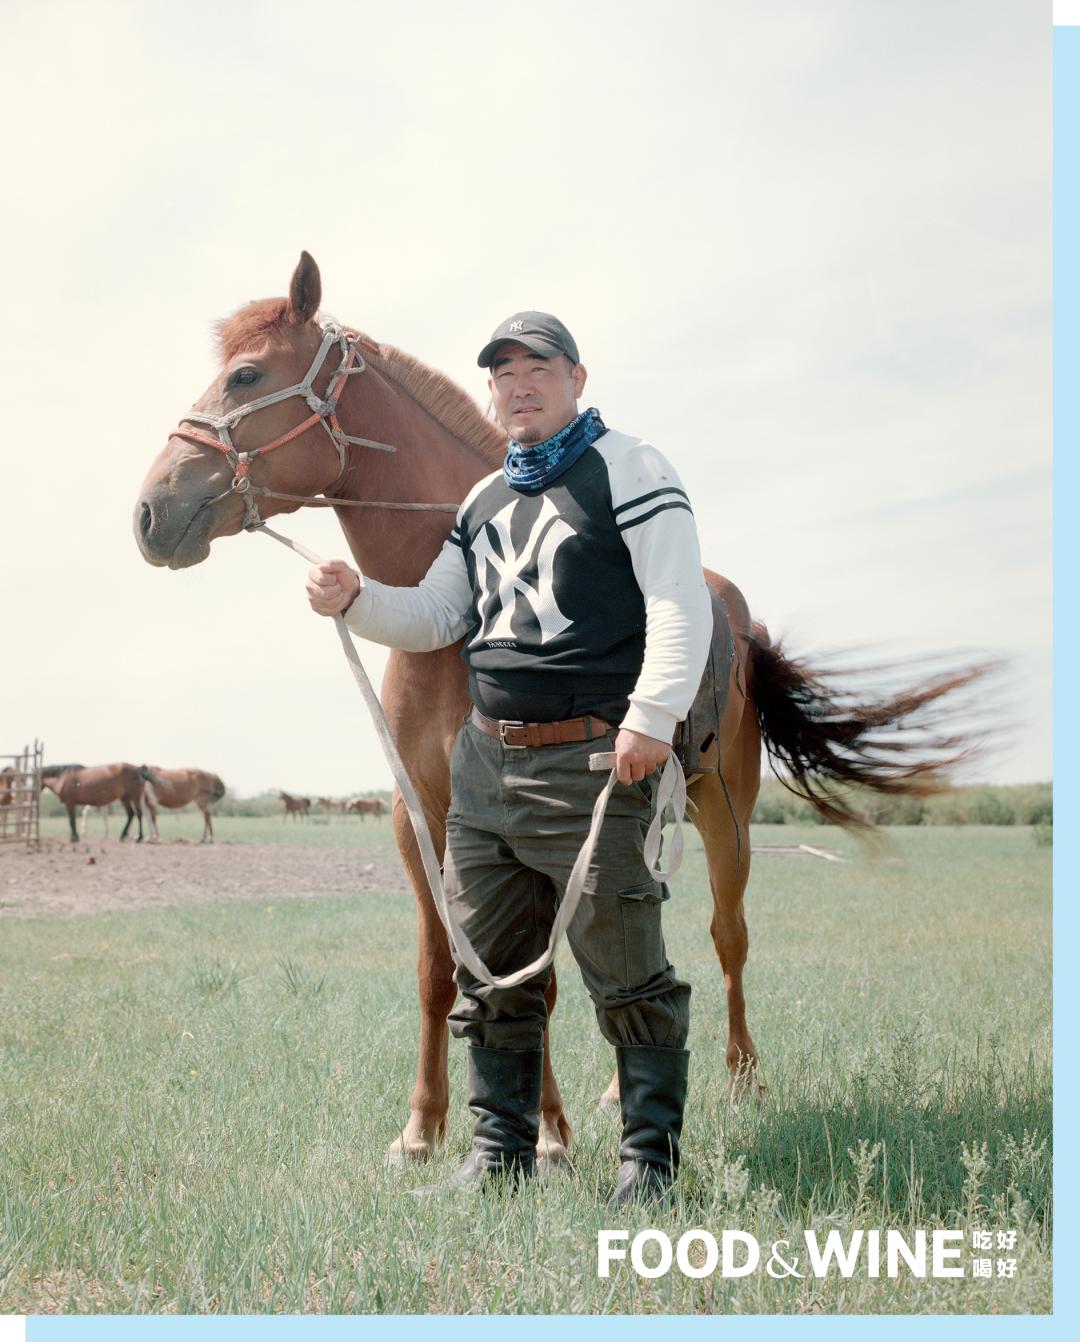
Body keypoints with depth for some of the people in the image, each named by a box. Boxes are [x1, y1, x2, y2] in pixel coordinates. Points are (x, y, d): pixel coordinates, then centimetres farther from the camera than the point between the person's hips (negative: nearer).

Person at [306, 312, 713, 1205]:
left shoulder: (628, 470, -4)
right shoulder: (484, 500, 19)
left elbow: (680, 602, -13)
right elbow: (437, 619, 21)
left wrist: (653, 717, -25)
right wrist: (356, 600, 2)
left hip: (593, 761, -7)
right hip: (487, 761, 7)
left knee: (625, 973, -1)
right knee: (491, 973, 11)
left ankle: (651, 1154, 11)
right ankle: (502, 1148, 22)